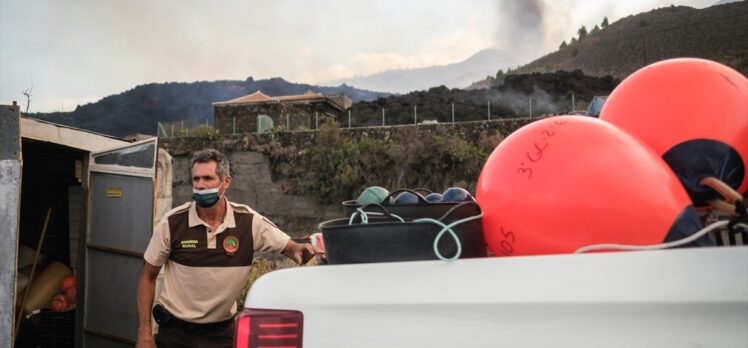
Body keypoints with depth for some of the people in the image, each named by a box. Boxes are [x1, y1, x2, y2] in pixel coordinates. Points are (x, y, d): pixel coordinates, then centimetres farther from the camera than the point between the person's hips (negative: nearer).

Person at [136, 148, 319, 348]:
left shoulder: (248, 221, -9)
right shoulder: (173, 222, -10)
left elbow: (289, 247, -5)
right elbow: (148, 277, -1)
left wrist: (299, 250, -30)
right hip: (175, 332, 0)